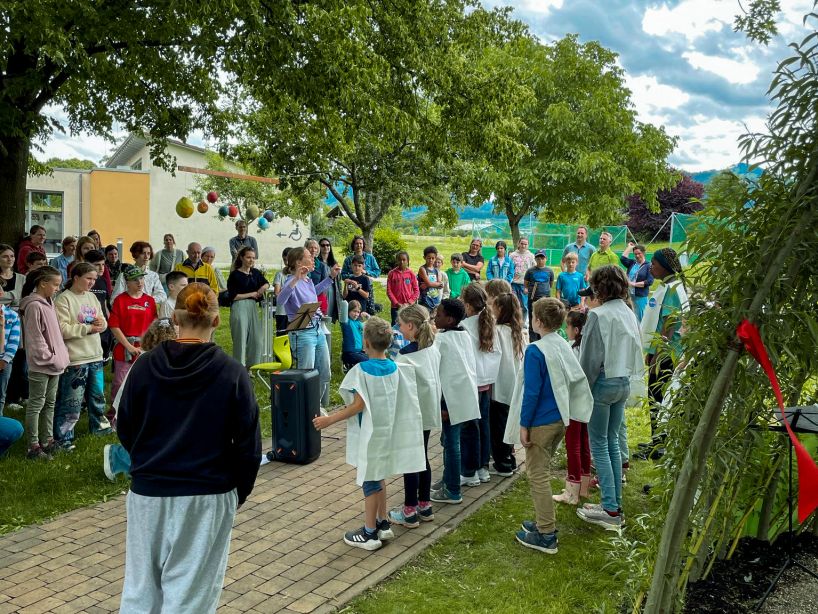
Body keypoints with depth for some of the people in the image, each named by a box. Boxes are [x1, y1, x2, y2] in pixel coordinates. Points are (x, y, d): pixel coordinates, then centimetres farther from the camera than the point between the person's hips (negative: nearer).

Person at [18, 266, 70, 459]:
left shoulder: (49, 303, 11)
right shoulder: (34, 305, -16)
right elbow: (35, 338, -19)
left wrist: (61, 357, 9)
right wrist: (51, 358, -17)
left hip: (54, 364, 9)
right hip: (41, 365, -9)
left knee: (50, 403, 15)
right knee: (36, 405, -1)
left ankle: (47, 441, 25)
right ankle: (33, 447, 6)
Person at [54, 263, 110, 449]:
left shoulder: (92, 297, 12)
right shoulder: (64, 299, -12)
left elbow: (103, 322, 16)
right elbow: (62, 329, -21)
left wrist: (101, 323, -7)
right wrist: (88, 328, -17)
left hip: (95, 355, 8)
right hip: (75, 359, -8)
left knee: (97, 395, 20)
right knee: (72, 400, -4)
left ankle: (98, 425, 37)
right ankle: (63, 437, 5)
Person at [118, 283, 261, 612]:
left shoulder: (145, 365, -5)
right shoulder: (231, 372, -12)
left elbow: (124, 430, 5)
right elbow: (248, 442, -8)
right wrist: (240, 490, 7)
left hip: (148, 490, 2)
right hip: (208, 496, -2)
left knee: (142, 584, 18)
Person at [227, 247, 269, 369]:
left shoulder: (255, 273, 12)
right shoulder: (234, 275, -5)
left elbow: (266, 284, 20)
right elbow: (232, 296, -10)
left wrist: (263, 288, -4)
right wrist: (252, 294, -5)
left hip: (253, 307, 6)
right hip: (239, 307, -6)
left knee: (257, 339, 4)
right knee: (241, 339, -3)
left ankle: (252, 366, 16)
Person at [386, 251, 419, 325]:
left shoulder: (411, 273, 1)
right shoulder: (392, 273, 0)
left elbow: (416, 290, 3)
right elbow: (389, 290, -1)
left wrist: (410, 302, -8)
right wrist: (396, 303, -9)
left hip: (408, 306, 0)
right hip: (396, 306, 0)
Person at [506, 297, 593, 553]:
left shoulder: (535, 351, -19)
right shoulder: (564, 346, 3)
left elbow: (532, 391, -19)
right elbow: (575, 379, 10)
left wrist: (524, 425, -12)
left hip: (541, 422, -8)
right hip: (560, 419, 8)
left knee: (538, 475, 2)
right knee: (542, 471, 21)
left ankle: (546, 535, 7)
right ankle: (544, 521, 31)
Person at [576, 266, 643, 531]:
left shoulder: (598, 315, -17)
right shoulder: (629, 314, 6)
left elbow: (590, 358, -15)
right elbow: (634, 350, 9)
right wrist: (624, 374, 14)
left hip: (603, 382, -7)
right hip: (624, 381, 7)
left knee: (599, 445, 1)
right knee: (612, 442, 16)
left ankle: (610, 510, 3)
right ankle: (614, 503, 21)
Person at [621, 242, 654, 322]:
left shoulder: (648, 266, -3)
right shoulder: (632, 263, 12)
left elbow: (650, 281, -9)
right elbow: (622, 258, -1)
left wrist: (634, 284, -14)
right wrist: (629, 247, 6)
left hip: (641, 297, -4)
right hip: (629, 295, 4)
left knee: (640, 318, 0)